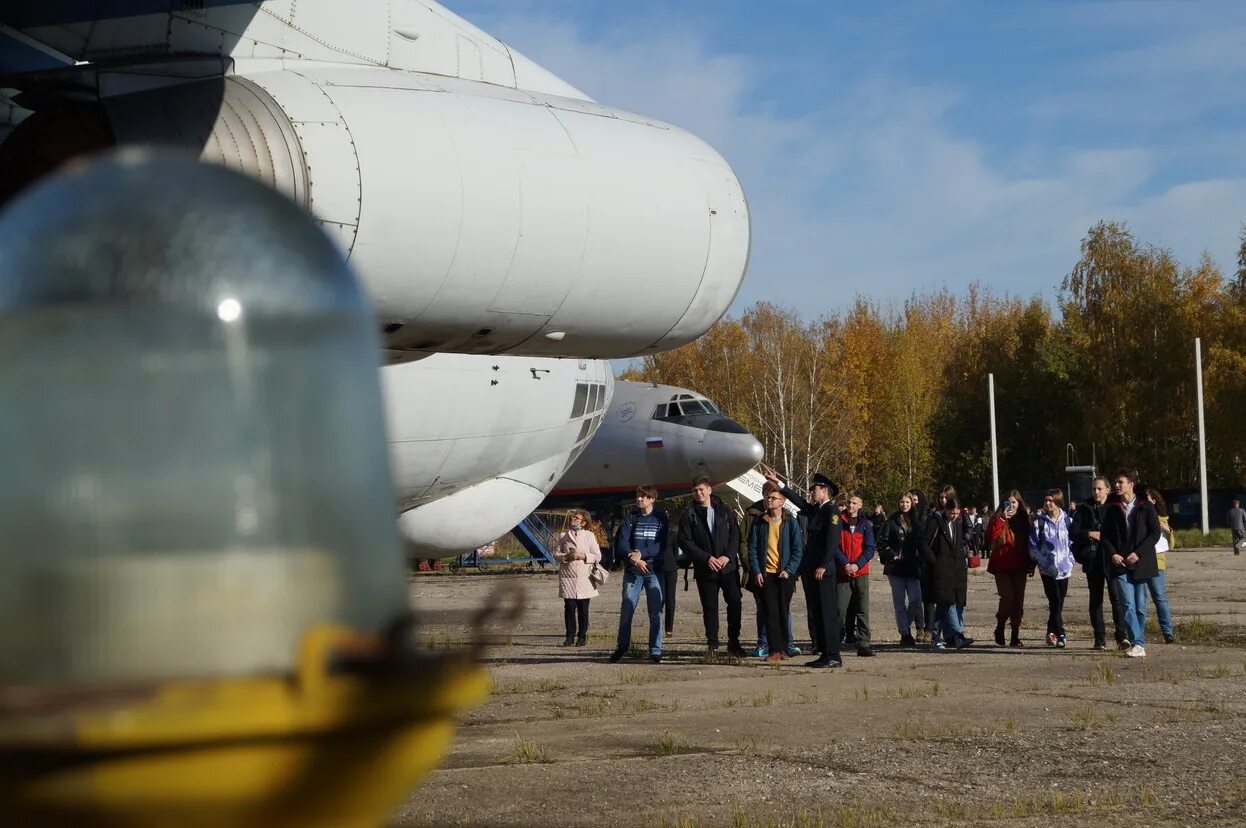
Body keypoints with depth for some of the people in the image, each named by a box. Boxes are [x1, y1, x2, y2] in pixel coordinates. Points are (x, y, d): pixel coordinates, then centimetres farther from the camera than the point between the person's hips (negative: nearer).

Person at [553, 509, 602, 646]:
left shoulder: (589, 536, 4)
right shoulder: (564, 536, 10)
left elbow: (597, 557, 3)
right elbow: (556, 554, 9)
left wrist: (583, 556, -12)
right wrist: (566, 557, -9)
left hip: (584, 577, -1)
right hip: (567, 578, 1)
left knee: (583, 609, 2)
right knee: (569, 608, -2)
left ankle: (582, 636, 11)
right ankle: (570, 636, 5)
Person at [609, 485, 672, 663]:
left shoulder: (660, 518, 3)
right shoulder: (630, 518, 7)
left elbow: (662, 545, -7)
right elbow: (621, 543, -1)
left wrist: (641, 553, -20)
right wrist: (634, 558, -19)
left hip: (654, 570, -1)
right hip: (632, 572, 1)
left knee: (656, 612, -1)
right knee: (626, 610, 1)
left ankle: (655, 650, 5)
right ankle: (623, 645, 16)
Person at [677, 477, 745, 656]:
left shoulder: (725, 512, 11)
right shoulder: (689, 516, 5)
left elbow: (735, 536, 7)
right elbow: (685, 541, -3)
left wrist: (727, 556, -10)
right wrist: (707, 558, -11)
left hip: (728, 566, 1)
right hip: (705, 570, -1)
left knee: (735, 602, -8)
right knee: (710, 608, 0)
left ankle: (733, 642, 2)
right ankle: (712, 645, 7)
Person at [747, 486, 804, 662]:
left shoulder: (790, 522, 2)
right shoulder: (758, 522, 6)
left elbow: (798, 549, 0)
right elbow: (752, 548, 5)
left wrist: (789, 570, -10)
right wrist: (756, 571, -4)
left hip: (785, 574, -1)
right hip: (765, 574, 1)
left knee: (783, 611, 4)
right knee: (771, 612, -3)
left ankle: (783, 649, 10)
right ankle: (775, 649, -4)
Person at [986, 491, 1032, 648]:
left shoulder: (1024, 519, 10)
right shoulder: (998, 519, 1)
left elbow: (1029, 543, 12)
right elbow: (990, 537, -16)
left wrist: (1031, 565, 7)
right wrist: (1002, 519, -20)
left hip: (1019, 567, 3)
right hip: (1002, 567, -3)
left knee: (1018, 600, 1)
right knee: (1008, 597, -16)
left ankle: (1015, 636, 7)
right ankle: (1000, 629, 5)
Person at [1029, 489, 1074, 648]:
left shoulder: (1067, 521, 3)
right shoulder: (1039, 522, -1)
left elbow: (1073, 543, 12)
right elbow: (1033, 545, 1)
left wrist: (1071, 560, 3)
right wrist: (1041, 561, -7)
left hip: (1064, 568, 2)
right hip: (1048, 569, -2)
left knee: (1059, 603, 8)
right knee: (1055, 602, -11)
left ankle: (1051, 632, 22)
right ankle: (1060, 635, -9)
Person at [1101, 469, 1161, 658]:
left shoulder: (1145, 506, 2)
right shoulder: (1112, 509, 10)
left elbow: (1155, 533, -2)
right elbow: (1105, 536, 11)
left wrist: (1138, 553, -12)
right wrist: (1113, 554, -6)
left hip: (1140, 563, -1)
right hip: (1120, 564, 1)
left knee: (1140, 606, 5)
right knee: (1128, 605, -11)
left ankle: (1137, 641, 17)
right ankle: (1138, 644, -16)